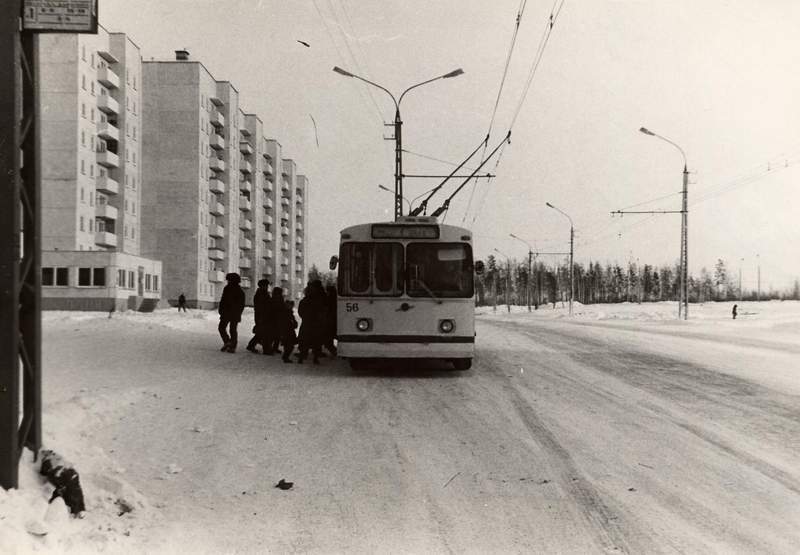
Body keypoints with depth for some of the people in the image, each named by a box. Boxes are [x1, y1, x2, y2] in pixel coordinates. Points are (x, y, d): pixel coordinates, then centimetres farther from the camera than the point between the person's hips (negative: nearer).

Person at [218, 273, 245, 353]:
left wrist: (221, 311, -4)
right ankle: (233, 347, 4)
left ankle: (227, 342, -13)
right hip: (236, 314, 6)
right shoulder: (240, 291, 12)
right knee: (233, 330, 8)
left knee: (222, 328, 4)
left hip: (227, 313, -6)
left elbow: (223, 301, -12)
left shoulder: (227, 288, -7)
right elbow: (242, 305, 15)